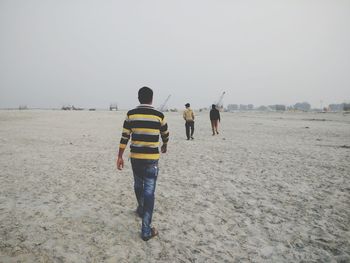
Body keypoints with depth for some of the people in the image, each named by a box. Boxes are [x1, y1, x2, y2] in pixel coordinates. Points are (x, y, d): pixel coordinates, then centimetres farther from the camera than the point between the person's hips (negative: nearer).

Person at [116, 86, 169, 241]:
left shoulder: (131, 114, -1)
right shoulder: (159, 115, -4)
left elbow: (124, 137, -2)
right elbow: (165, 135, 11)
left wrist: (120, 156, 5)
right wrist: (164, 147, 31)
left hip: (135, 156, 3)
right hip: (151, 158, -3)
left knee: (138, 185, 25)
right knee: (149, 192, 1)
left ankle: (141, 209, 49)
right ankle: (146, 230, 3)